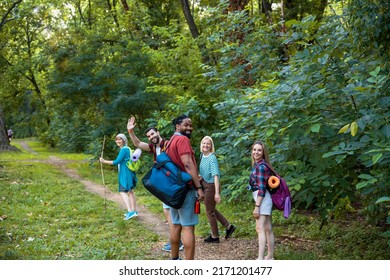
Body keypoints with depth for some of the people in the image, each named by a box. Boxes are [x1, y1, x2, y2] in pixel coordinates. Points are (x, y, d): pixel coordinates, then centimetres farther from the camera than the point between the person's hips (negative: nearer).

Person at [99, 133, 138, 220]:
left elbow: (117, 162, -20)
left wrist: (104, 161, -15)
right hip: (129, 173, 10)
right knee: (130, 191, 15)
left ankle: (130, 211, -21)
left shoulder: (123, 149, -16)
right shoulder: (127, 149, 13)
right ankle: (134, 211, 22)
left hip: (125, 174, -10)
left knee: (123, 192, -12)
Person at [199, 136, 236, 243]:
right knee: (211, 210, 21)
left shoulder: (212, 158, -21)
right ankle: (228, 226, 31)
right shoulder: (202, 156, 3)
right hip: (205, 185, 8)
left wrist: (217, 193, -35)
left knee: (210, 212, 6)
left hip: (211, 186, -8)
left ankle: (215, 237, 22)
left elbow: (215, 175, -29)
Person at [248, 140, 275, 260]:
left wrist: (257, 206, -19)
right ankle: (270, 256, 20)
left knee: (260, 228, -14)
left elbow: (262, 188, -18)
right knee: (268, 229, 13)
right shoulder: (257, 165, 15)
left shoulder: (261, 166, -14)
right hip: (265, 199, 10)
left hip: (262, 199, -10)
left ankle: (260, 258, -19)